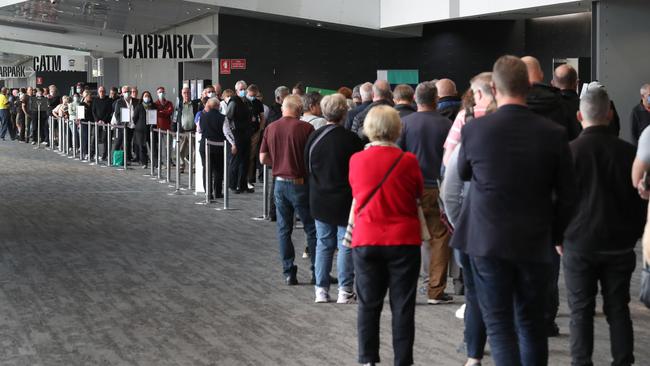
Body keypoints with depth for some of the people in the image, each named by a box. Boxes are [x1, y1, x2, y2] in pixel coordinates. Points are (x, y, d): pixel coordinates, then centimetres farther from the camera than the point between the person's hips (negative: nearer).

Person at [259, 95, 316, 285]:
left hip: (280, 182, 4)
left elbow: (263, 158, 5)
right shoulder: (305, 128, -11)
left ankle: (289, 273, 10)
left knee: (284, 230, 9)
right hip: (300, 183, -4)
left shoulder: (270, 128, 2)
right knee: (312, 229, 5)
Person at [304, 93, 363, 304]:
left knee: (323, 243, 11)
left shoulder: (314, 137, -3)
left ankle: (321, 290, 13)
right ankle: (345, 290, 4)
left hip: (320, 200, 4)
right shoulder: (351, 139, -13)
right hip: (345, 200, -3)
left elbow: (307, 167, 6)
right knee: (346, 245, 3)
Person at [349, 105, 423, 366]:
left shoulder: (356, 160, -4)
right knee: (402, 306, 5)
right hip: (403, 240, -2)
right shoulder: (408, 161, -9)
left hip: (366, 240, 2)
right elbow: (418, 193, 6)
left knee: (369, 304, 11)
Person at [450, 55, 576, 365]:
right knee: (531, 323, 16)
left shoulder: (474, 129, -10)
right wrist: (556, 234, 14)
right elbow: (567, 194, 0)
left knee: (499, 325, 3)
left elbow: (463, 174, 10)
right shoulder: (554, 133, -6)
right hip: (535, 242, 2)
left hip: (487, 241, -2)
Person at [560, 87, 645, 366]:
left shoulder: (568, 151, -9)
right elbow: (640, 199, 4)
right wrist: (633, 235, 16)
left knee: (581, 311, 6)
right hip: (619, 244, 2)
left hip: (578, 243, -2)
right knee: (618, 309, 10)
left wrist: (558, 238, 8)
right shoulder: (628, 152, -3)